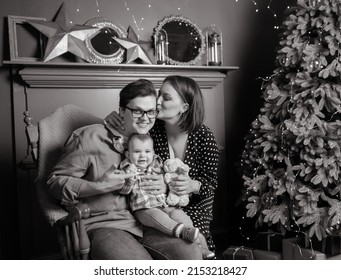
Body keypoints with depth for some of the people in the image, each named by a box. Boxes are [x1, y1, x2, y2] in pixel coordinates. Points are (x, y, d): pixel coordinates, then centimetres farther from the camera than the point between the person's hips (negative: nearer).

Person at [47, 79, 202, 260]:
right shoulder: (90, 137, -1)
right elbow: (55, 182, -3)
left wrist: (164, 187, 0)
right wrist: (100, 186, -15)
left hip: (145, 222, 5)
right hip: (103, 223, -5)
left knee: (192, 254, -17)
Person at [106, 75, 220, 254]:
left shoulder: (203, 136, -12)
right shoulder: (152, 129, -9)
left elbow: (211, 181, -7)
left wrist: (194, 185, -30)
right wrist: (112, 120, -15)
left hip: (195, 206, 0)